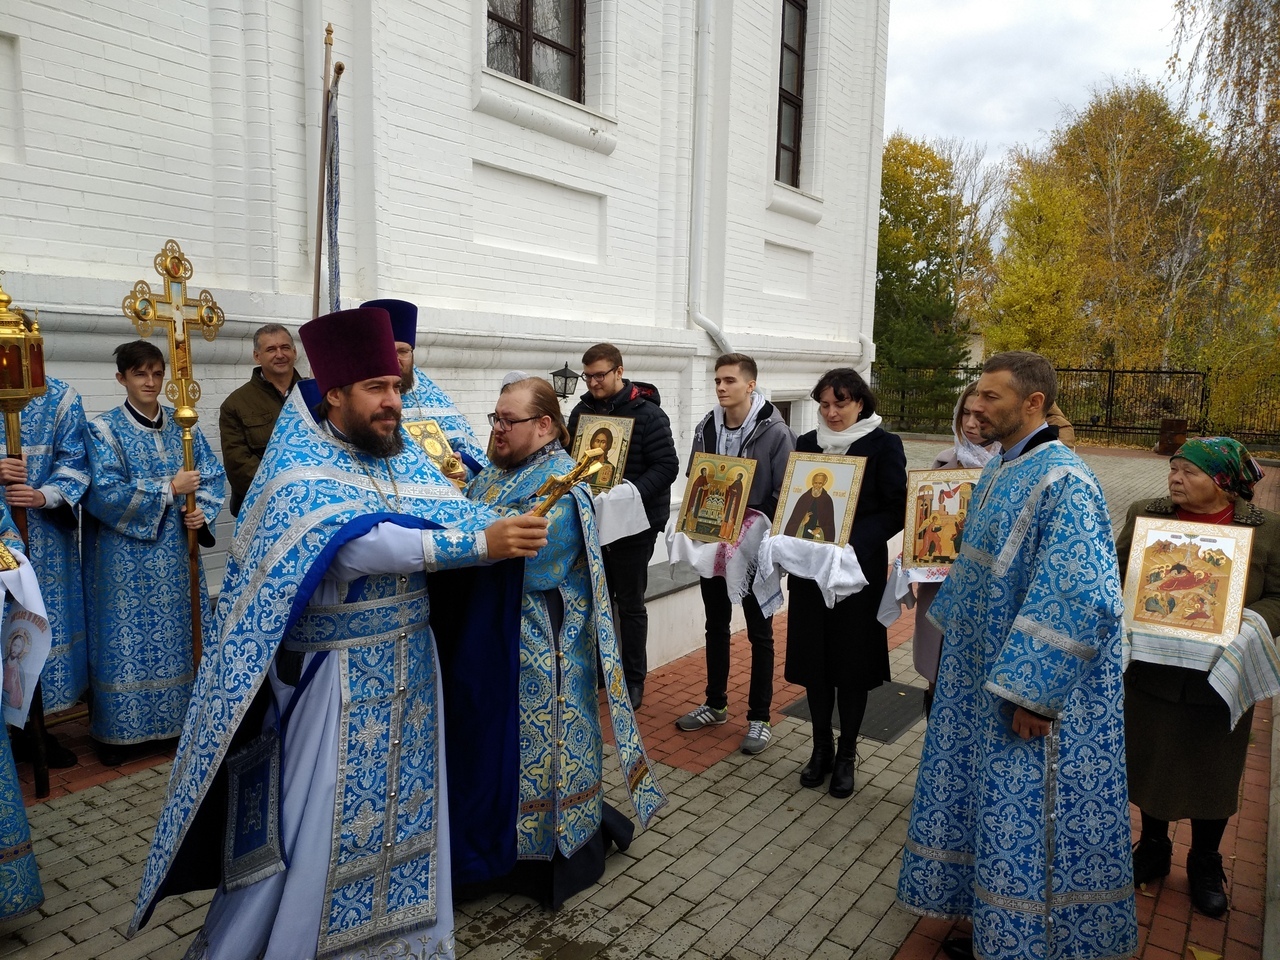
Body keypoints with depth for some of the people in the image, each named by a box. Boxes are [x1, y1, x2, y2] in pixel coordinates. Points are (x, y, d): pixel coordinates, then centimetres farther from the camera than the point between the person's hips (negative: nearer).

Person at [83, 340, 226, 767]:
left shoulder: (182, 425, 6)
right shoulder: (104, 429, -6)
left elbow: (212, 475, 6)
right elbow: (105, 492, -14)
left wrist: (202, 511, -12)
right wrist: (168, 489, -17)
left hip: (175, 549, 4)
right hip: (124, 554, -3)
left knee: (177, 632, 9)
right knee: (125, 636, 2)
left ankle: (179, 718, 23)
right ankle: (116, 729, 17)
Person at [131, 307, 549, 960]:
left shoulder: (405, 455, 6)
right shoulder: (300, 464, -13)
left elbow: (456, 513, -3)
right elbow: (358, 543, -29)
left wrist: (511, 526, -25)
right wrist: (480, 544, -35)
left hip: (409, 662, 6)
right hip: (334, 674, -6)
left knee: (404, 805, 16)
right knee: (319, 821, 3)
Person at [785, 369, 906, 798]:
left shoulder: (884, 445, -4)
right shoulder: (807, 443, 8)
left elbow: (895, 510, -8)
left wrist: (854, 541, -22)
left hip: (859, 569, -3)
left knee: (853, 661, 6)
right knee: (813, 657, 9)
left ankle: (846, 753, 23)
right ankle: (821, 747, 26)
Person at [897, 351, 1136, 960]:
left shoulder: (1062, 481, -21)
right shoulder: (999, 470, 7)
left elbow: (1082, 599, -26)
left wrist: (1032, 693, -24)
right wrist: (952, 628, 21)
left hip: (1033, 688, -9)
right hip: (987, 672, 9)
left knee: (1031, 821, 5)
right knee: (993, 805, 20)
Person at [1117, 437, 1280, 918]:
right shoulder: (1145, 514, -2)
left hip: (1220, 677, -1)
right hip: (1152, 670, 1)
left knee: (1212, 776, 15)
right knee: (1151, 764, 16)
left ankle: (1205, 867, 37)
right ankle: (1153, 849, 40)